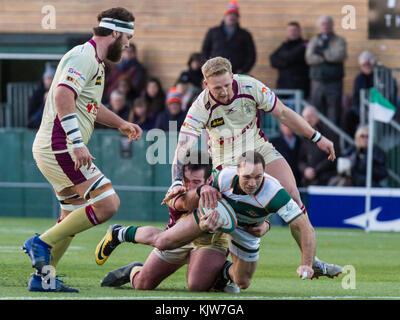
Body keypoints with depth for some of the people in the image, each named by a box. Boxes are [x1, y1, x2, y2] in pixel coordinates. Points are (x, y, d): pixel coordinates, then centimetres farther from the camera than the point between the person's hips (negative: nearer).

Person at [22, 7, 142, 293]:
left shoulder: (94, 62, 19)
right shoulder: (84, 57, -14)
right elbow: (63, 96, -28)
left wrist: (121, 124, 38)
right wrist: (77, 142, -32)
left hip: (57, 150, 11)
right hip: (60, 148, -11)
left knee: (74, 217, 15)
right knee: (107, 204, -13)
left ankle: (43, 277, 18)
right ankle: (43, 243, -8)